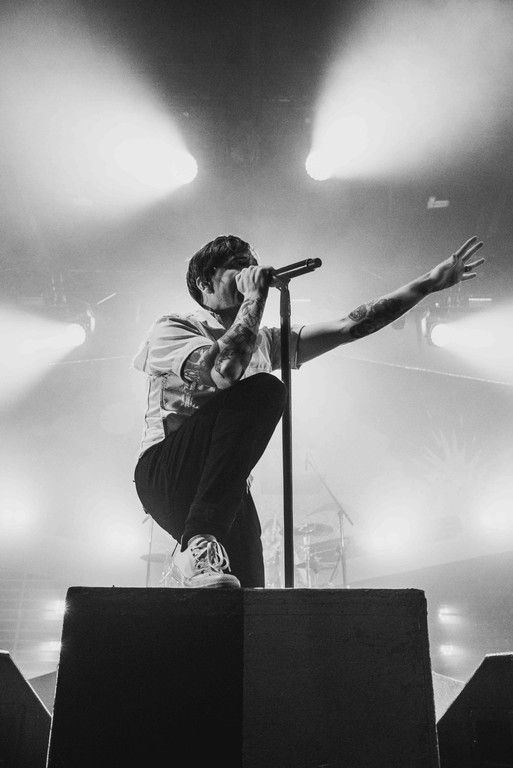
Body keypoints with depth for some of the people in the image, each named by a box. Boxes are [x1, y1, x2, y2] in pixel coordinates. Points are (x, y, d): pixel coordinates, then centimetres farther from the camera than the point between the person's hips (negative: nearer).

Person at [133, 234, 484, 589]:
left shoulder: (264, 341, 17)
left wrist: (430, 282, 12)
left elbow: (350, 327, 14)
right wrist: (255, 297, -13)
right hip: (166, 474, -5)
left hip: (228, 495, 5)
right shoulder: (172, 329, 0)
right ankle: (198, 548, -28)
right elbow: (223, 371, -23)